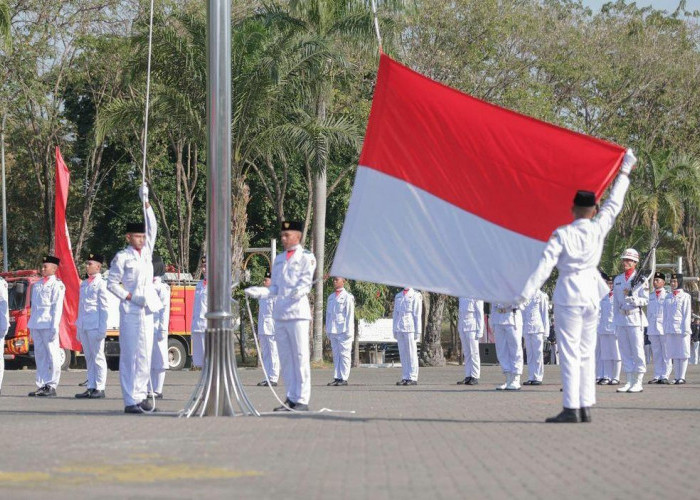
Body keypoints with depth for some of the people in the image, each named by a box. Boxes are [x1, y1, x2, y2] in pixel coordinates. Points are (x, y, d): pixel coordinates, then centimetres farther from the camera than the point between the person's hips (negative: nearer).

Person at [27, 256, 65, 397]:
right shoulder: (37, 285, 18)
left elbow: (57, 307, -8)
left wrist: (54, 327, -15)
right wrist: (31, 326, 15)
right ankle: (41, 385, 9)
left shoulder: (57, 284, -2)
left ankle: (52, 387, -4)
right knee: (39, 355, 7)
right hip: (36, 324, 7)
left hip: (48, 325, -7)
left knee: (52, 355, -4)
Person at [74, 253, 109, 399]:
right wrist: (78, 327, 17)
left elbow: (104, 307, -9)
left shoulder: (101, 283, -5)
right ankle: (91, 388, 9)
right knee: (89, 358, 8)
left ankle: (99, 388, -1)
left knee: (98, 357, -3)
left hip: (95, 326, -7)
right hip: (84, 326, 7)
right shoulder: (84, 284, 17)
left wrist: (102, 329, -14)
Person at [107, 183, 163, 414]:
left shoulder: (146, 252, 13)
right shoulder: (122, 257, -4)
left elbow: (153, 228, 13)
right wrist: (130, 298, -13)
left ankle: (141, 396, 12)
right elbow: (112, 283, -5)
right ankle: (130, 401, -8)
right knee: (129, 356, -7)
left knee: (145, 356, 7)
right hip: (130, 312, -7)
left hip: (147, 310, 7)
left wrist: (146, 202, 8)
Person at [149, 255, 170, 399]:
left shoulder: (162, 288, -6)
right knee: (148, 361, 8)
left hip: (156, 329, -8)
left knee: (158, 360, -3)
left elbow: (165, 309, -11)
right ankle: (151, 390, 12)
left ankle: (158, 391, -1)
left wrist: (163, 330, -17)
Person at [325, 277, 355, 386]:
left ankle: (344, 378, -5)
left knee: (344, 354, -5)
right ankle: (337, 378, 6)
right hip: (333, 331, 6)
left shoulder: (347, 297, 0)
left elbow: (350, 315, -5)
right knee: (336, 355, 5)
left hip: (343, 331, -6)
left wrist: (348, 331, -11)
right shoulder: (331, 297, 18)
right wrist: (327, 330, 13)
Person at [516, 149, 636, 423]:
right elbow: (614, 204, 15)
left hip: (568, 297, -5)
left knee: (569, 353, -6)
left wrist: (524, 295, -16)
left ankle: (571, 409, -11)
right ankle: (586, 407, 8)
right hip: (591, 295, 5)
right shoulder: (598, 229, 0)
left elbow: (544, 266, -15)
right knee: (587, 353, 10)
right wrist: (624, 172, 26)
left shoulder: (562, 235, -9)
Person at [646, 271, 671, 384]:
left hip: (664, 328, -5)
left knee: (665, 353, -4)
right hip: (652, 328, 5)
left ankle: (664, 376, -3)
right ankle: (657, 376, 8)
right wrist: (648, 327, 13)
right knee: (656, 353, 6)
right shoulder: (650, 296, 16)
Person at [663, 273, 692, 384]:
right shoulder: (668, 298, 14)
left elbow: (687, 314, -4)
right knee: (674, 354, 5)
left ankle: (682, 377, -1)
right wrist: (665, 331, 10)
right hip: (670, 329, 5)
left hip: (681, 329, -5)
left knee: (683, 354, -2)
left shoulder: (685, 296, 1)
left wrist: (686, 330, -11)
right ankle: (677, 377, 7)